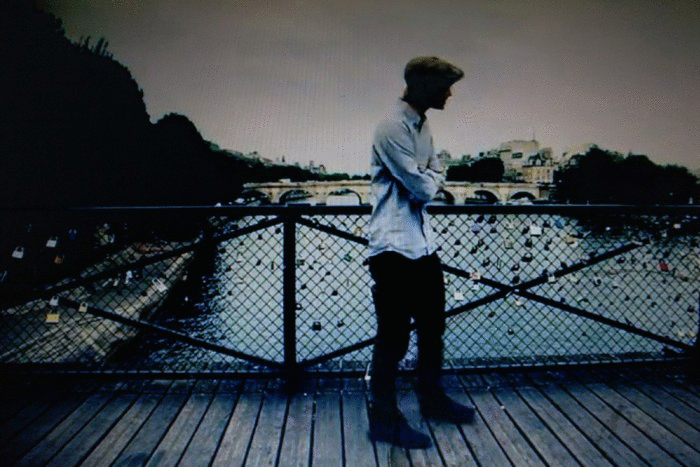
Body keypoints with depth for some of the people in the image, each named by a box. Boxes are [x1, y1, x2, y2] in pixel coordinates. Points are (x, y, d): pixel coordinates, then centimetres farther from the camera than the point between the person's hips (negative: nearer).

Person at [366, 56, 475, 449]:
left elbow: (436, 179, 16)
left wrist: (429, 179, -5)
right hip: (396, 248, -10)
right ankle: (385, 420, 16)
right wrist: (432, 178, 2)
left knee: (433, 327, 19)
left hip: (423, 245, 10)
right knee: (394, 337, 0)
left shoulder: (423, 125, 13)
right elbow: (423, 188, -18)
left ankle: (433, 399, 38)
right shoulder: (394, 128, -17)